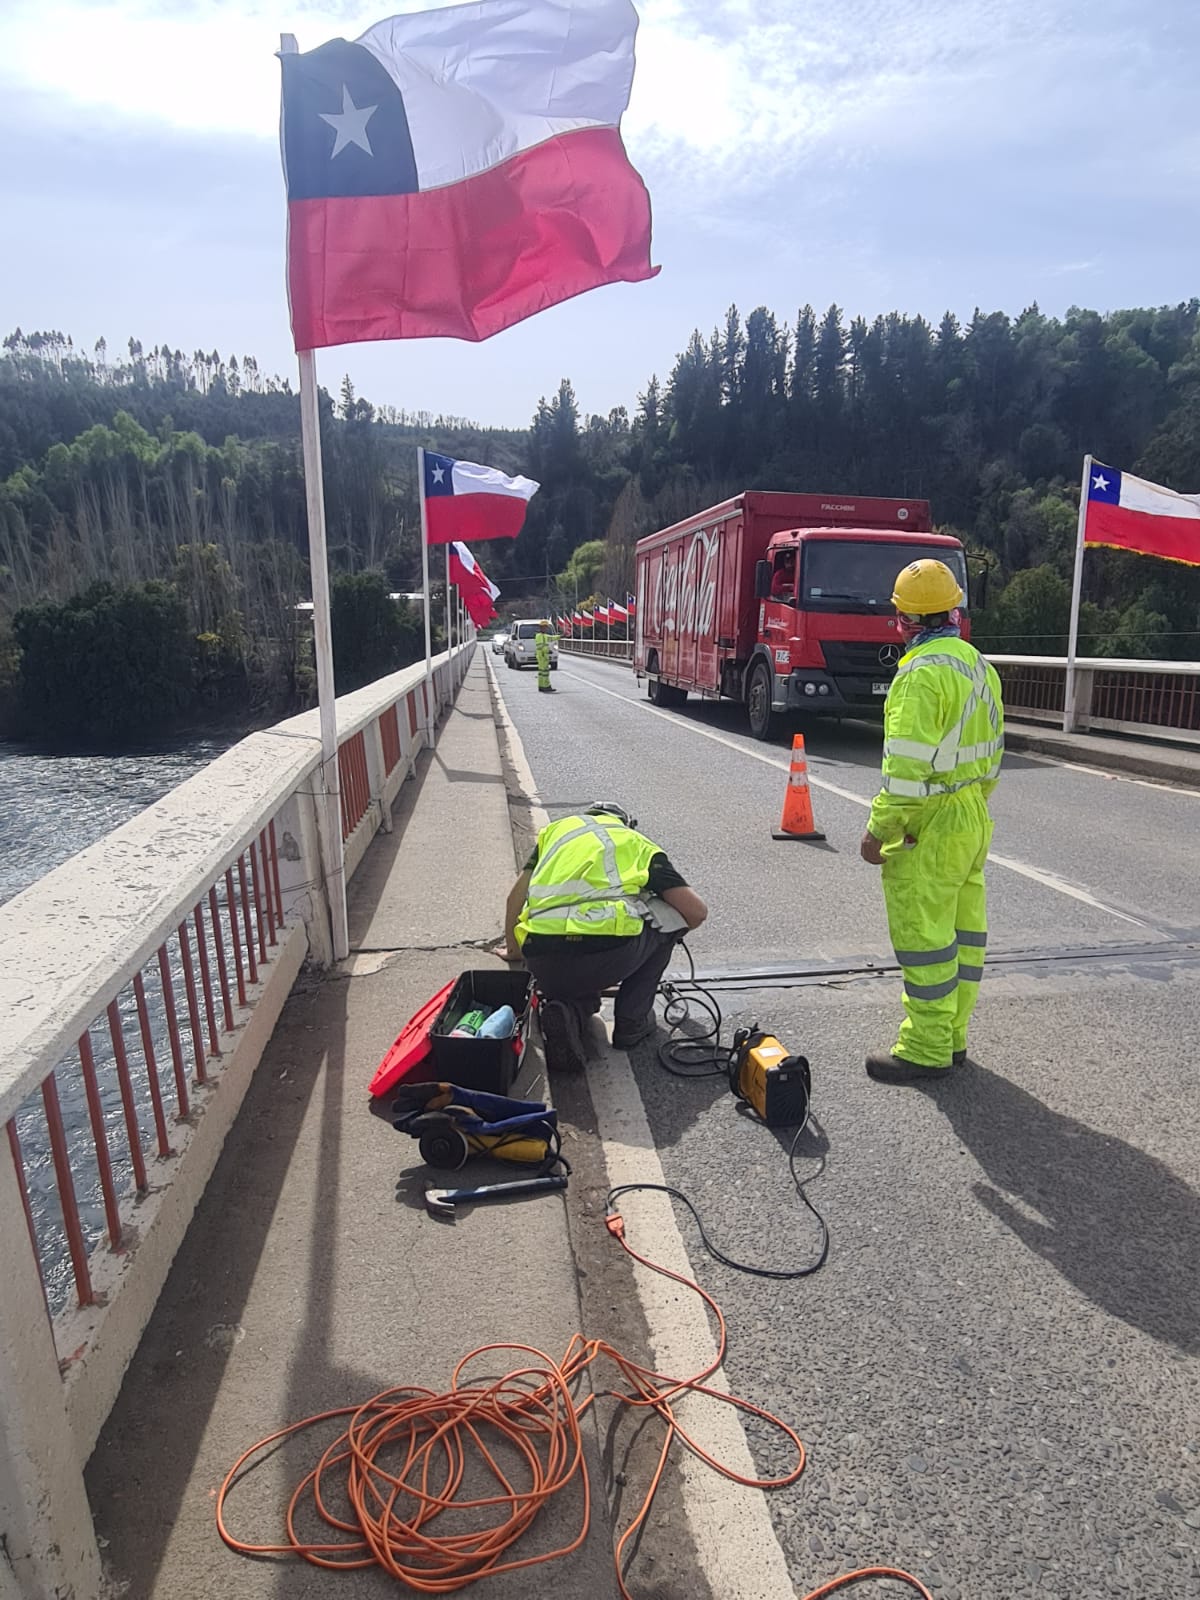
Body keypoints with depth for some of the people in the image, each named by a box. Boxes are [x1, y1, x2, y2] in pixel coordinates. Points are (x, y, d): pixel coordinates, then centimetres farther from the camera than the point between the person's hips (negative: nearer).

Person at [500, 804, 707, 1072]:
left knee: (579, 988, 40)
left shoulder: (556, 829, 27)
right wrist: (671, 933, 39)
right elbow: (697, 912, 16)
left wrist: (514, 950, 43)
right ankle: (632, 1021, 22)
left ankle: (568, 1012, 3)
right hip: (608, 956, -3)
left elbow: (516, 899, 26)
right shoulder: (641, 845, 21)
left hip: (543, 967, 3)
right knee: (668, 913, 27)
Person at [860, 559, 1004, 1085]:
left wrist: (879, 830, -16)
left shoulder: (923, 673, -19)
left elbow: (908, 766, -23)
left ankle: (926, 1050, 9)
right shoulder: (980, 666, 11)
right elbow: (992, 752, 16)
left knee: (923, 935, -1)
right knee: (962, 929, 15)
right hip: (973, 819, 10)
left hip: (931, 827, -10)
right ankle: (952, 1037, 27)